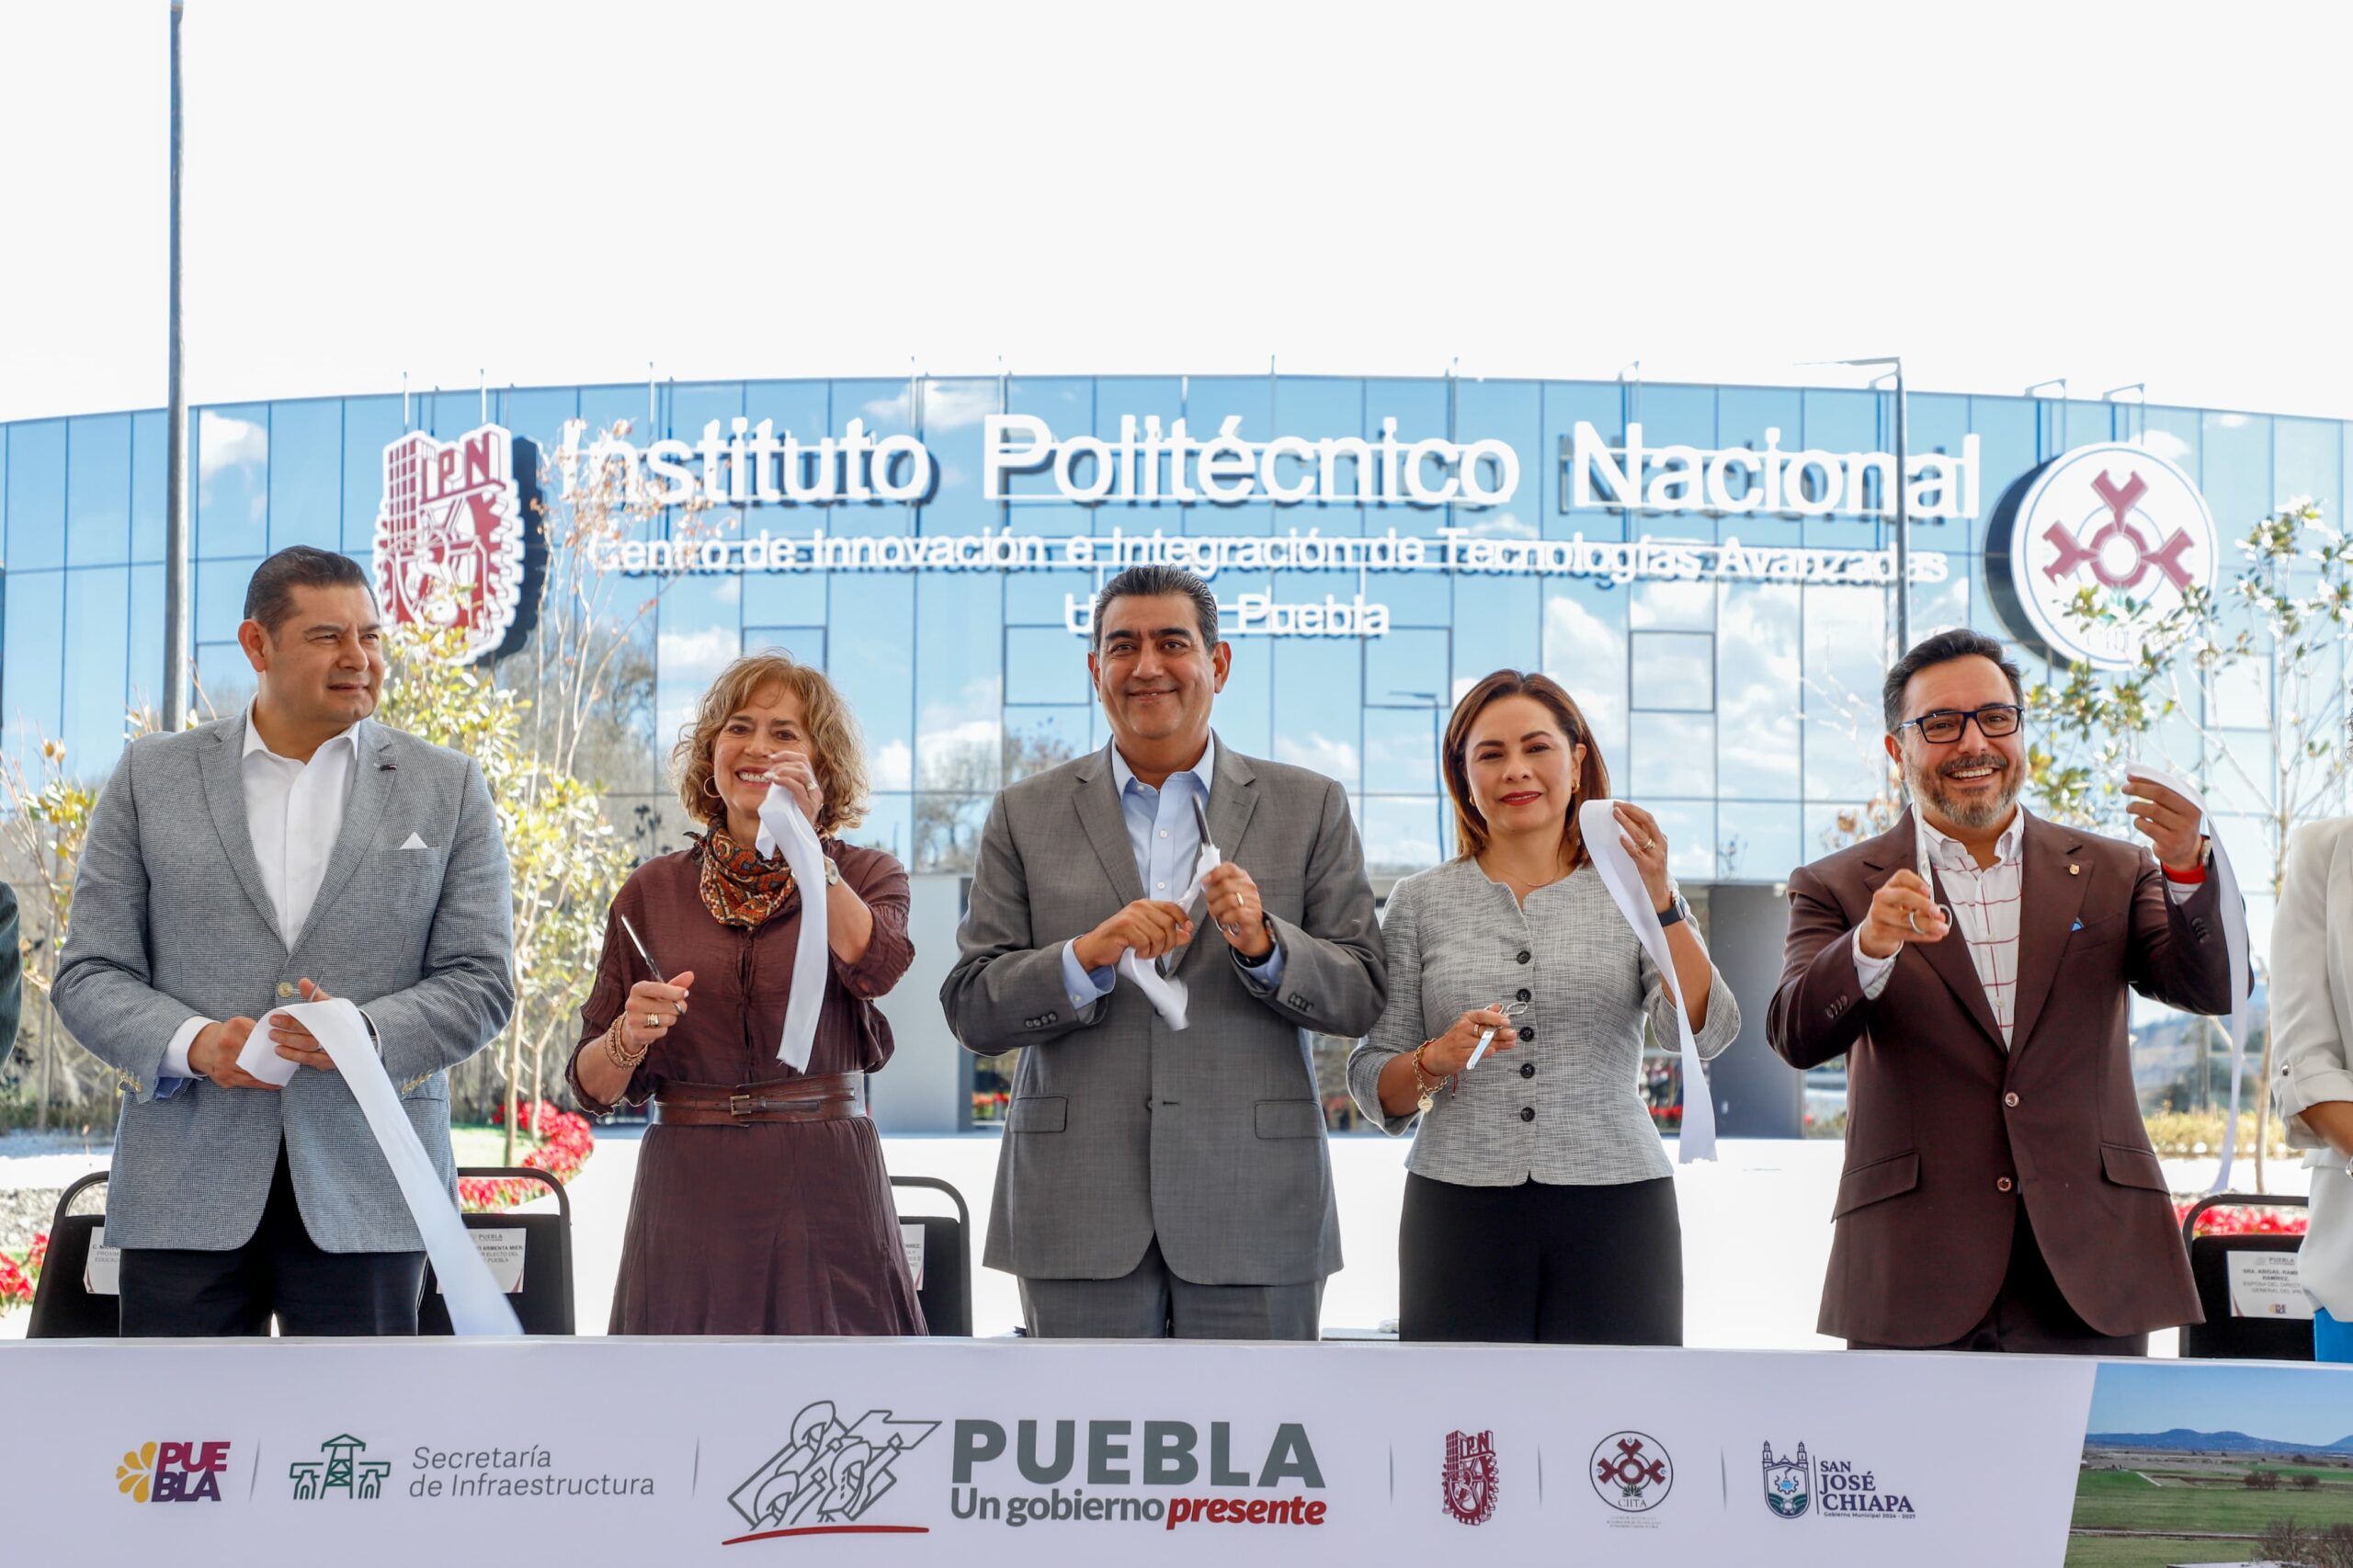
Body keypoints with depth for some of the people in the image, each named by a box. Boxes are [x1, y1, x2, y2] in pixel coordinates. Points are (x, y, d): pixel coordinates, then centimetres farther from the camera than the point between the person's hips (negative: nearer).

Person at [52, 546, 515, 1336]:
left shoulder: (448, 788, 9)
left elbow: (481, 981, 4)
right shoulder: (152, 776, 9)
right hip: (187, 1191, 0)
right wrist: (190, 1043, -13)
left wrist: (368, 1031, -15)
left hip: (364, 1189, 0)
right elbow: (90, 974, 7)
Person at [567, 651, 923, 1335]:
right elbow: (593, 1086, 9)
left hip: (821, 1195, -1)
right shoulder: (652, 892, 10)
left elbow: (873, 967, -16)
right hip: (687, 1195, 1)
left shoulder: (865, 876, 8)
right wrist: (630, 1036, -11)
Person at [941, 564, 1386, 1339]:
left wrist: (1263, 942, -15)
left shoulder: (1309, 807, 8)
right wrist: (1088, 955, -15)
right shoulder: (1026, 816, 8)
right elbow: (971, 1009, 2)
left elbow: (1359, 1000, 4)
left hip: (1253, 1213, 0)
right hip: (1081, 1212, 0)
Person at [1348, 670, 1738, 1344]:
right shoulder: (1420, 902, 8)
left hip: (1615, 1210, 0)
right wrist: (1436, 1060, -12)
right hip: (1460, 1210, 0)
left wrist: (1659, 900, -19)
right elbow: (1372, 1083, 9)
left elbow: (1705, 1032, -8)